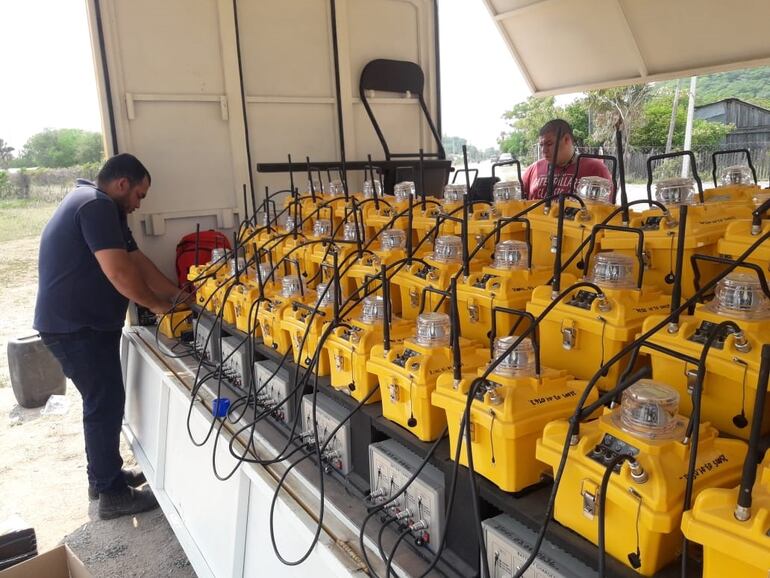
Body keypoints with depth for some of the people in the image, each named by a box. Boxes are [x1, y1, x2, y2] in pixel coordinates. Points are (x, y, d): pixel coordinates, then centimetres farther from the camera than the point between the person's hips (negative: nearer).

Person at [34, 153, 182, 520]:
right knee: (106, 404, -2)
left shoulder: (101, 208, 16)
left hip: (81, 323, 11)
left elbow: (139, 262, 15)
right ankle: (112, 494, 10)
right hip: (75, 327, -11)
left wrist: (179, 295, 11)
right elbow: (120, 273, -26)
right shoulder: (97, 205, -18)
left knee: (103, 401, 18)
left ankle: (103, 475, 32)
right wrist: (157, 305, -11)